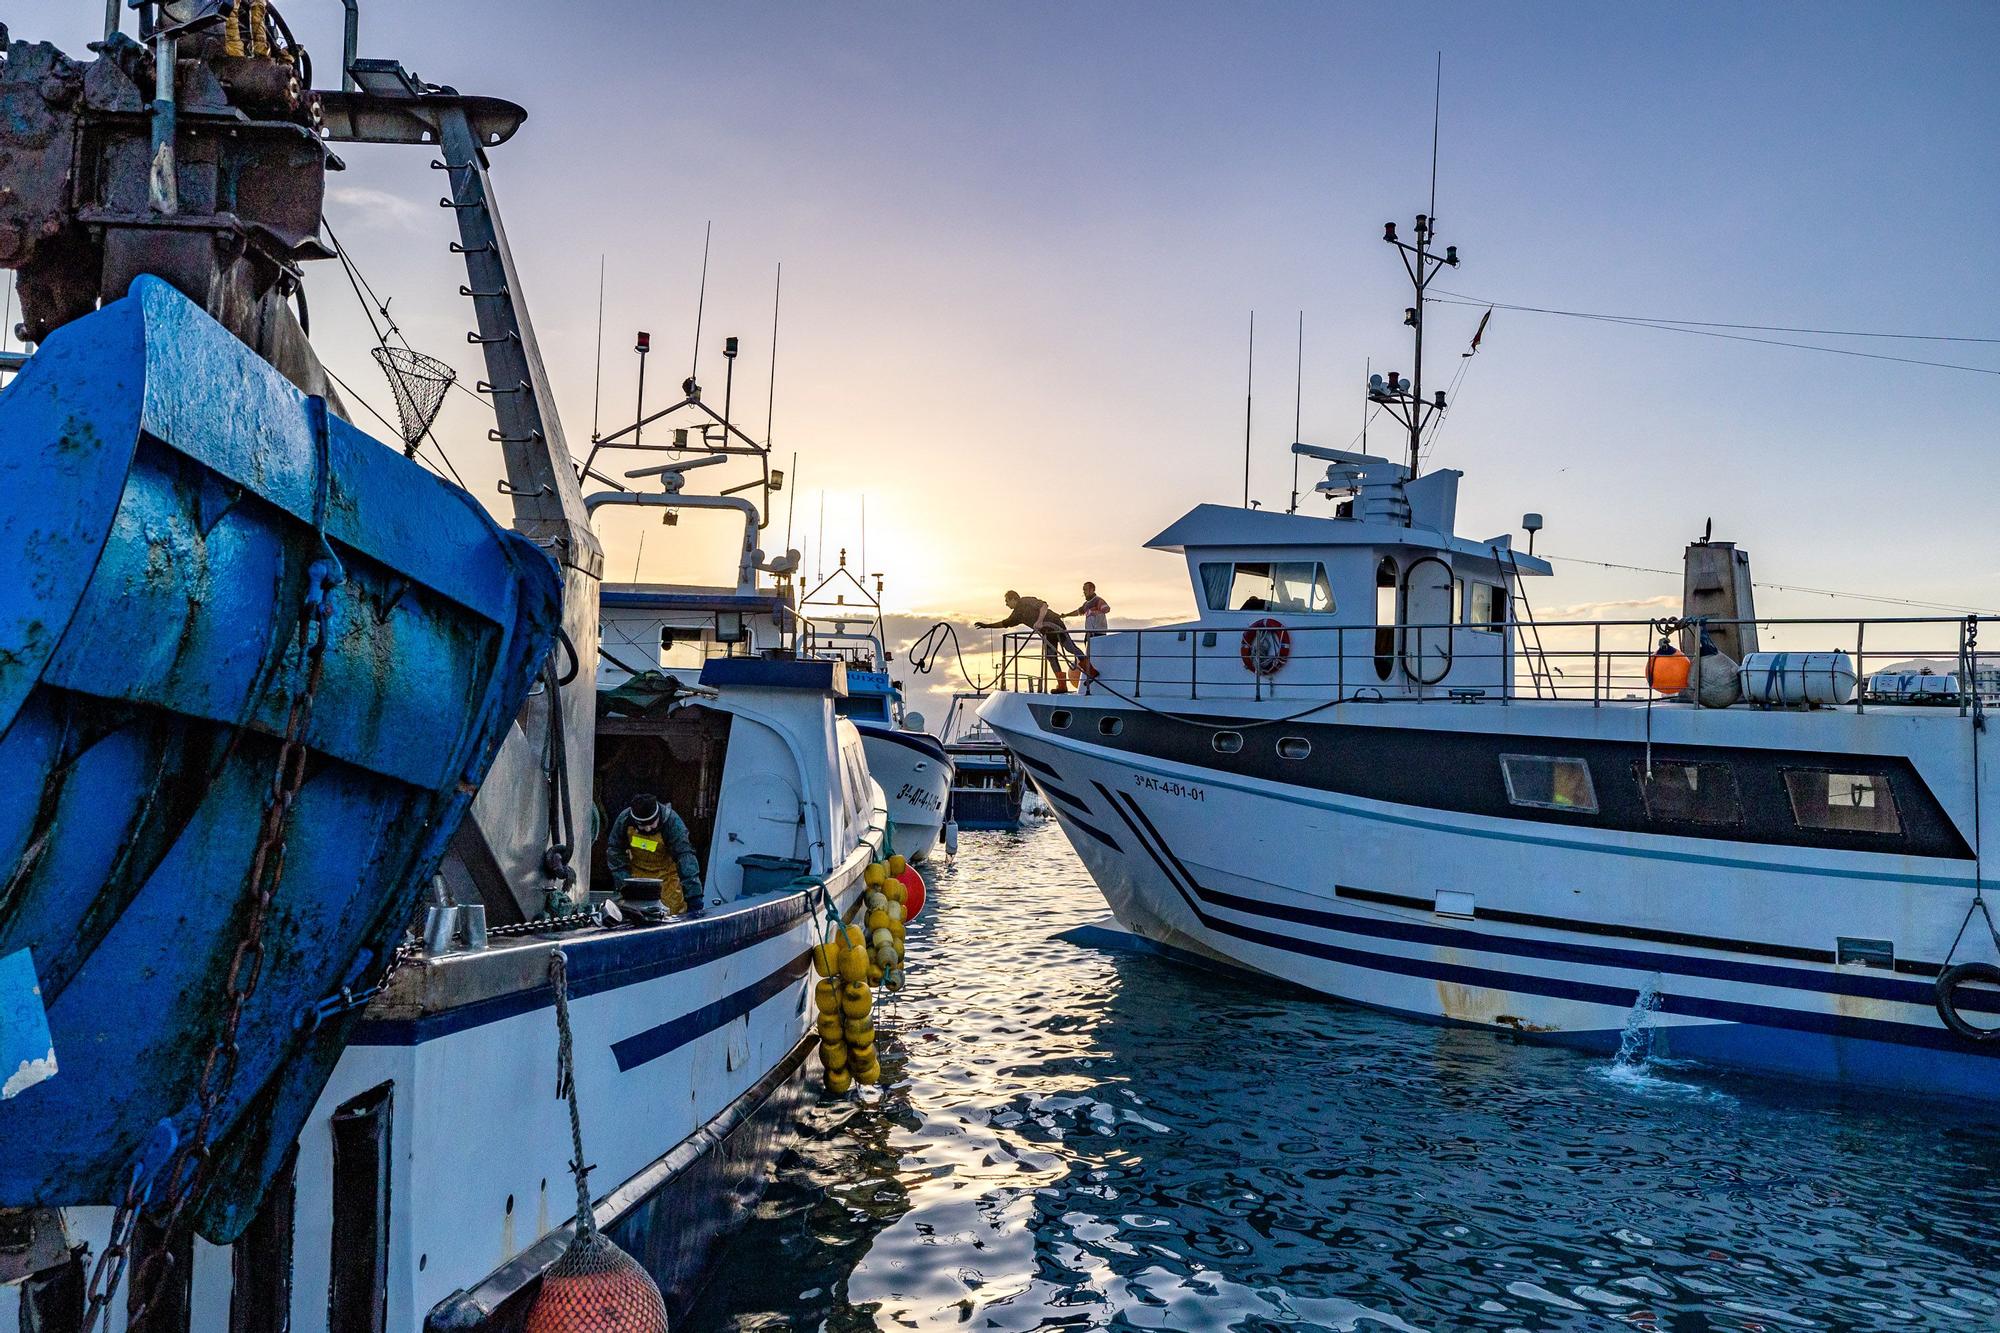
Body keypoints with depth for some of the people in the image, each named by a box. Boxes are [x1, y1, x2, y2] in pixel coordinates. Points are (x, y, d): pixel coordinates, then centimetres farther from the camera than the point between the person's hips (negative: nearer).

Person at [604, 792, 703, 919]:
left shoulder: (672, 822, -28)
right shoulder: (624, 819, -18)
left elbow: (685, 856, -33)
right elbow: (614, 852, -5)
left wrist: (694, 896, -40)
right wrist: (624, 884, -14)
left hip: (665, 874, -2)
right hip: (636, 874, 2)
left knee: (673, 915, -10)